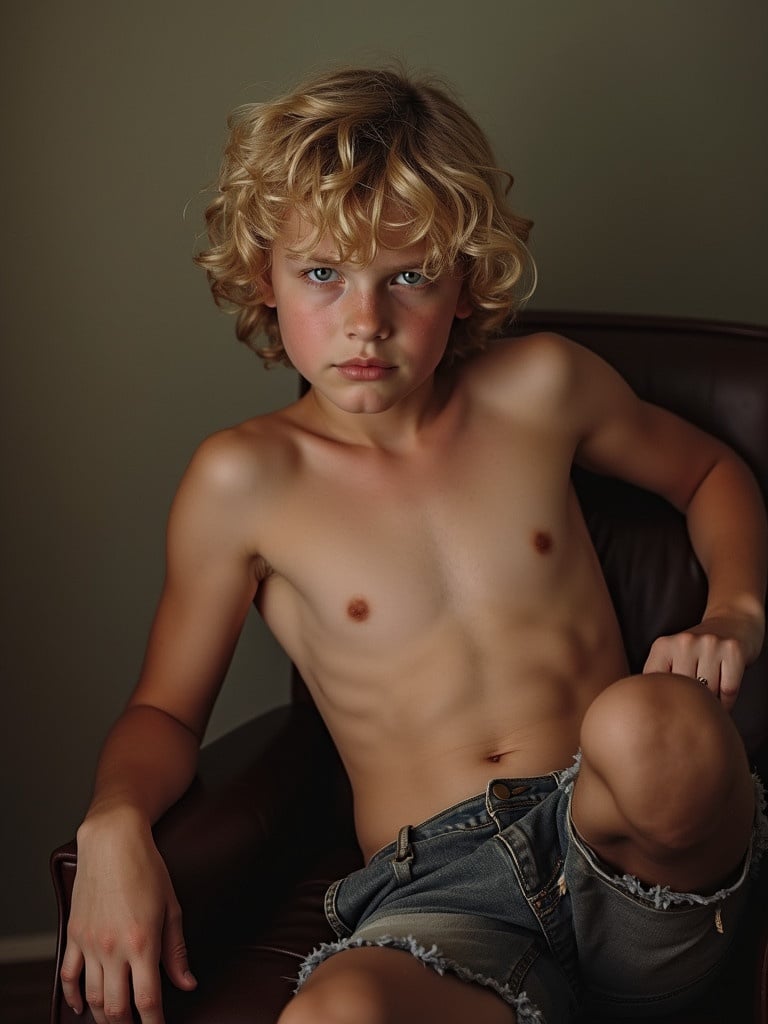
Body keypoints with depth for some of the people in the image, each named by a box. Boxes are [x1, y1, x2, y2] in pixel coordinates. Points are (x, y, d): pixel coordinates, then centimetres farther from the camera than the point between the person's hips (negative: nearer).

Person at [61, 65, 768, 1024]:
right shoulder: (244, 483, 1)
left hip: (630, 857, 3)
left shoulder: (540, 388, 5)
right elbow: (164, 710, 12)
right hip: (440, 892, -2)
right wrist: (114, 821, -10)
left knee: (646, 722, -36)